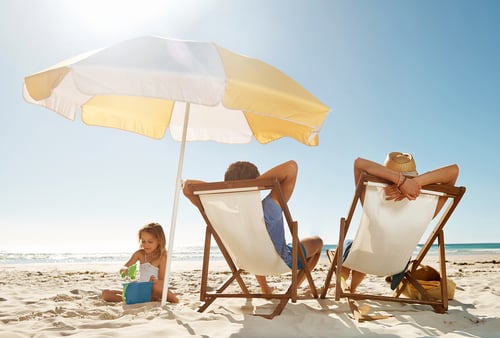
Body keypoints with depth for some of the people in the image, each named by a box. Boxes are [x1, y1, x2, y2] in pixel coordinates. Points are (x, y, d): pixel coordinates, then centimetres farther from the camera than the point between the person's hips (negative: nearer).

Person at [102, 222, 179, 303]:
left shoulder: (162, 256, -10)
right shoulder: (140, 253, 3)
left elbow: (162, 281, -10)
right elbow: (121, 270, 1)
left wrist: (156, 281, -34)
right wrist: (125, 270, -23)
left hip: (153, 291, -7)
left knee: (156, 286, -43)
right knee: (105, 293, -11)